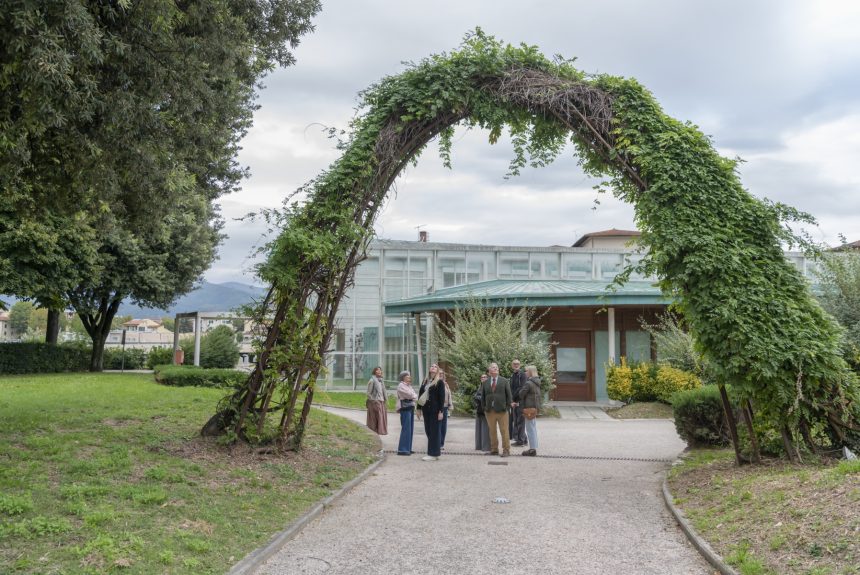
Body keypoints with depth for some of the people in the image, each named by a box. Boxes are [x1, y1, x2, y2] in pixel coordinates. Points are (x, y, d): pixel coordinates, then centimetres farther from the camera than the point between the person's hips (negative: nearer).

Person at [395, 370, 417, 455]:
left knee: (410, 429, 9)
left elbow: (415, 395, 16)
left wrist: (413, 396, -4)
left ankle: (408, 448, 15)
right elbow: (410, 394, -13)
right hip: (405, 407, -9)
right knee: (406, 429, -11)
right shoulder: (401, 386, -7)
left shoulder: (409, 386, 21)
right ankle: (402, 450, -9)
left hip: (411, 407, 9)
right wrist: (415, 396, 4)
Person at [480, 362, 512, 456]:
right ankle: (494, 449, 16)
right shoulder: (485, 383, 8)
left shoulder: (505, 381, 3)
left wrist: (507, 408, -3)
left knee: (504, 431, -1)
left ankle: (506, 450, 5)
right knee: (492, 431, 7)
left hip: (502, 410, -2)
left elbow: (509, 395, 3)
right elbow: (483, 396, 12)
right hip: (489, 411, 2)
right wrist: (484, 408, 5)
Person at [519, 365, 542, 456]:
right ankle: (534, 447, 21)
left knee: (530, 429, -4)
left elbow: (521, 394, -14)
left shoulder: (528, 383, -18)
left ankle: (532, 449, -1)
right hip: (535, 407, 9)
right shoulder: (537, 382, 10)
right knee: (534, 428, 15)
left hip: (529, 407, -9)